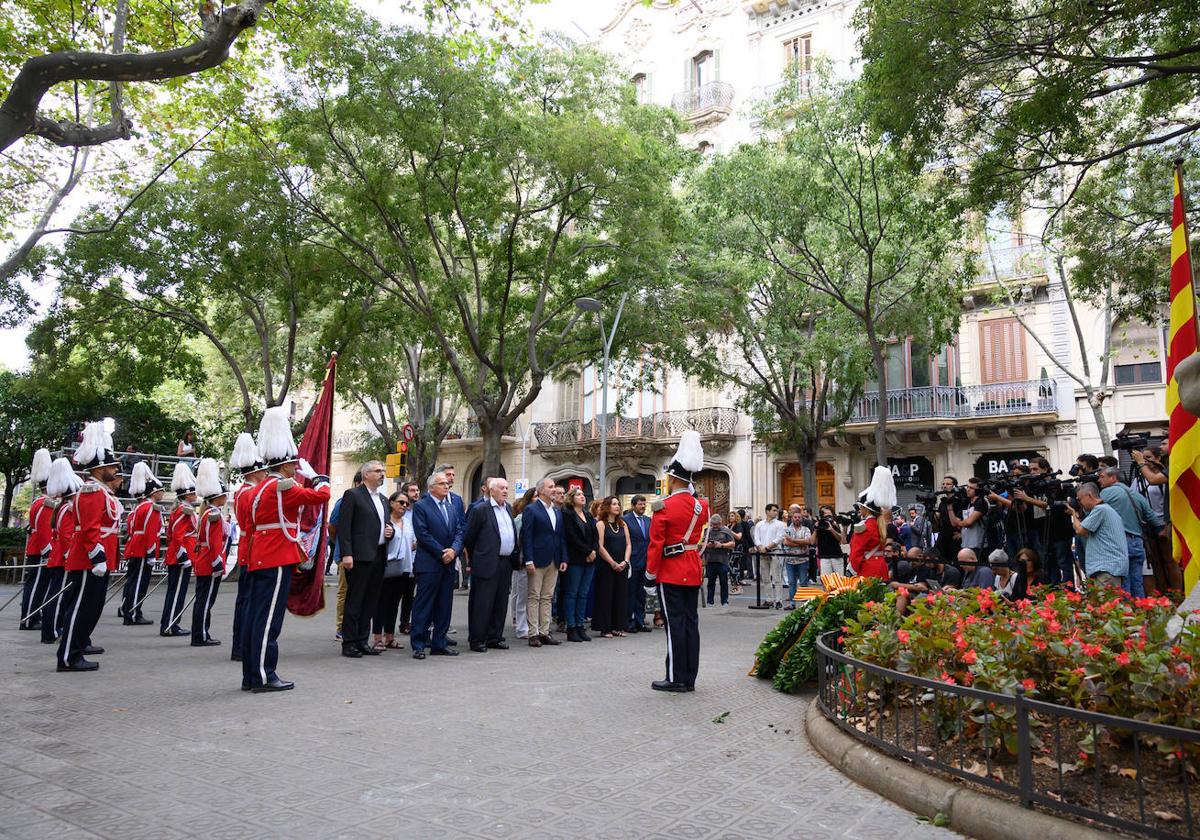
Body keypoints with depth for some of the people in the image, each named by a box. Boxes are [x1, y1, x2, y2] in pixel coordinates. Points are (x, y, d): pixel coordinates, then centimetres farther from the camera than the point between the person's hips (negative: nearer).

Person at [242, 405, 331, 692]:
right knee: (269, 618, -5)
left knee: (255, 615, 12)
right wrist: (320, 478, 4)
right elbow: (321, 496, -13)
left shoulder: (259, 488, 15)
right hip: (277, 560, -10)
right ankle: (264, 677, 0)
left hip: (260, 558, 10)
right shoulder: (283, 487, -14)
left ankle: (251, 675, 19)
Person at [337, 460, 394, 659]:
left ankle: (362, 641, 18)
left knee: (370, 601, 10)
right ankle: (349, 643, 6)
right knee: (354, 601, -1)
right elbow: (344, 527, -10)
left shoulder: (383, 499, 20)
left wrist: (391, 531, 4)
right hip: (360, 556, -7)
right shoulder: (352, 495, -4)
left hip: (379, 556, 7)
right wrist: (346, 554, -18)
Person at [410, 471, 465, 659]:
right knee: (423, 606, -1)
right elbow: (423, 534, -11)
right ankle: (418, 645, 5)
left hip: (448, 564, 6)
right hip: (428, 564, -6)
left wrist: (454, 549, -9)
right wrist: (442, 553, -13)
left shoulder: (453, 506, 15)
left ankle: (439, 644, 18)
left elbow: (459, 531, 9)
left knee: (444, 606, 10)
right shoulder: (421, 506, -4)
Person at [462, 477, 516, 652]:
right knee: (482, 603, -3)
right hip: (487, 564, -7)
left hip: (506, 563, 7)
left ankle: (495, 637, 21)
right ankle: (477, 640, 5)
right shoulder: (480, 510, -7)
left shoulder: (508, 508, 15)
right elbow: (468, 537, -3)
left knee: (500, 603, 11)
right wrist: (475, 559, 4)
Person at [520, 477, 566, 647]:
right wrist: (528, 561, -16)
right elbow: (526, 537, -10)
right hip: (537, 561, -6)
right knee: (534, 597, 0)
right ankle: (533, 634, 4)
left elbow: (561, 537, 15)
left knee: (547, 598, 10)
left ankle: (544, 632, 15)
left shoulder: (558, 512, 15)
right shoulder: (531, 510, -5)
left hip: (554, 562, 6)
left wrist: (563, 559, 7)